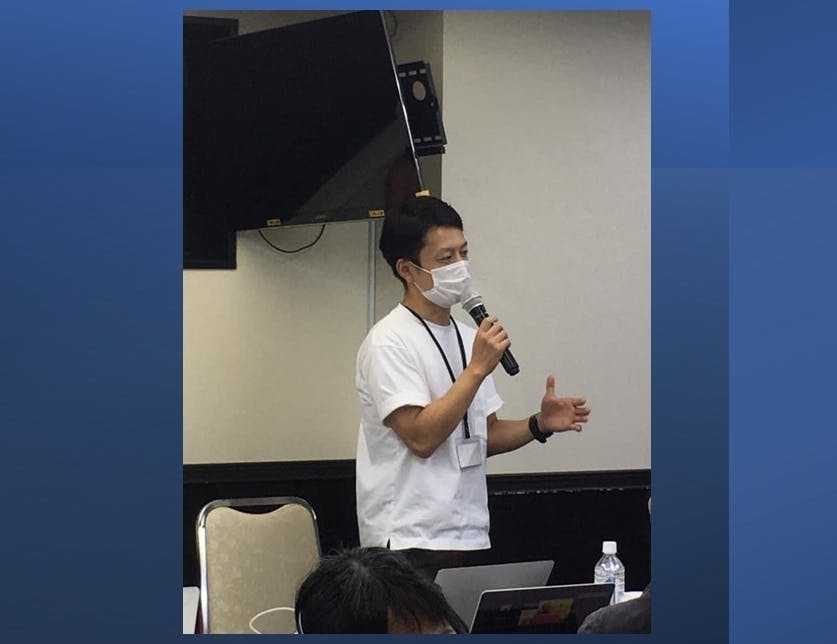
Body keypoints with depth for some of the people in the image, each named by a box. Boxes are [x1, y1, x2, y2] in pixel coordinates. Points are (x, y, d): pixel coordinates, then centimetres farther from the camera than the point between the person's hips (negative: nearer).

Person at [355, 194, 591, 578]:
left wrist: (539, 425, 2)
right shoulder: (389, 342, -10)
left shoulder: (468, 338, 15)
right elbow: (421, 437, -20)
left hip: (470, 536, 7)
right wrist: (478, 368, -19)